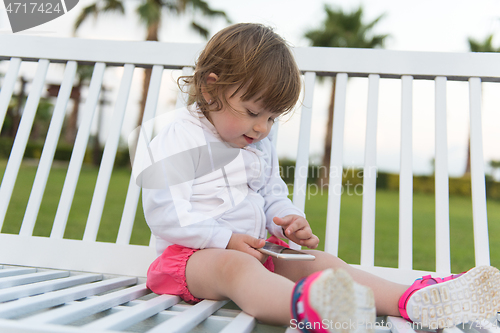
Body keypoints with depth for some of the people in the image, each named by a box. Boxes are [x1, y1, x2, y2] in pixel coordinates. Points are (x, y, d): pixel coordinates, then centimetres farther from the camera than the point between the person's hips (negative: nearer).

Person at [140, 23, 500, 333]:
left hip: (254, 249, 7)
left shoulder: (262, 148, 15)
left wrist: (292, 221, -2)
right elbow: (165, 214, -16)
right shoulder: (180, 140, -10)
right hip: (195, 252, -7)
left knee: (322, 261, -9)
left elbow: (273, 198, 22)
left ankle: (414, 301, -20)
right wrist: (228, 240, -20)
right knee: (236, 267, -40)